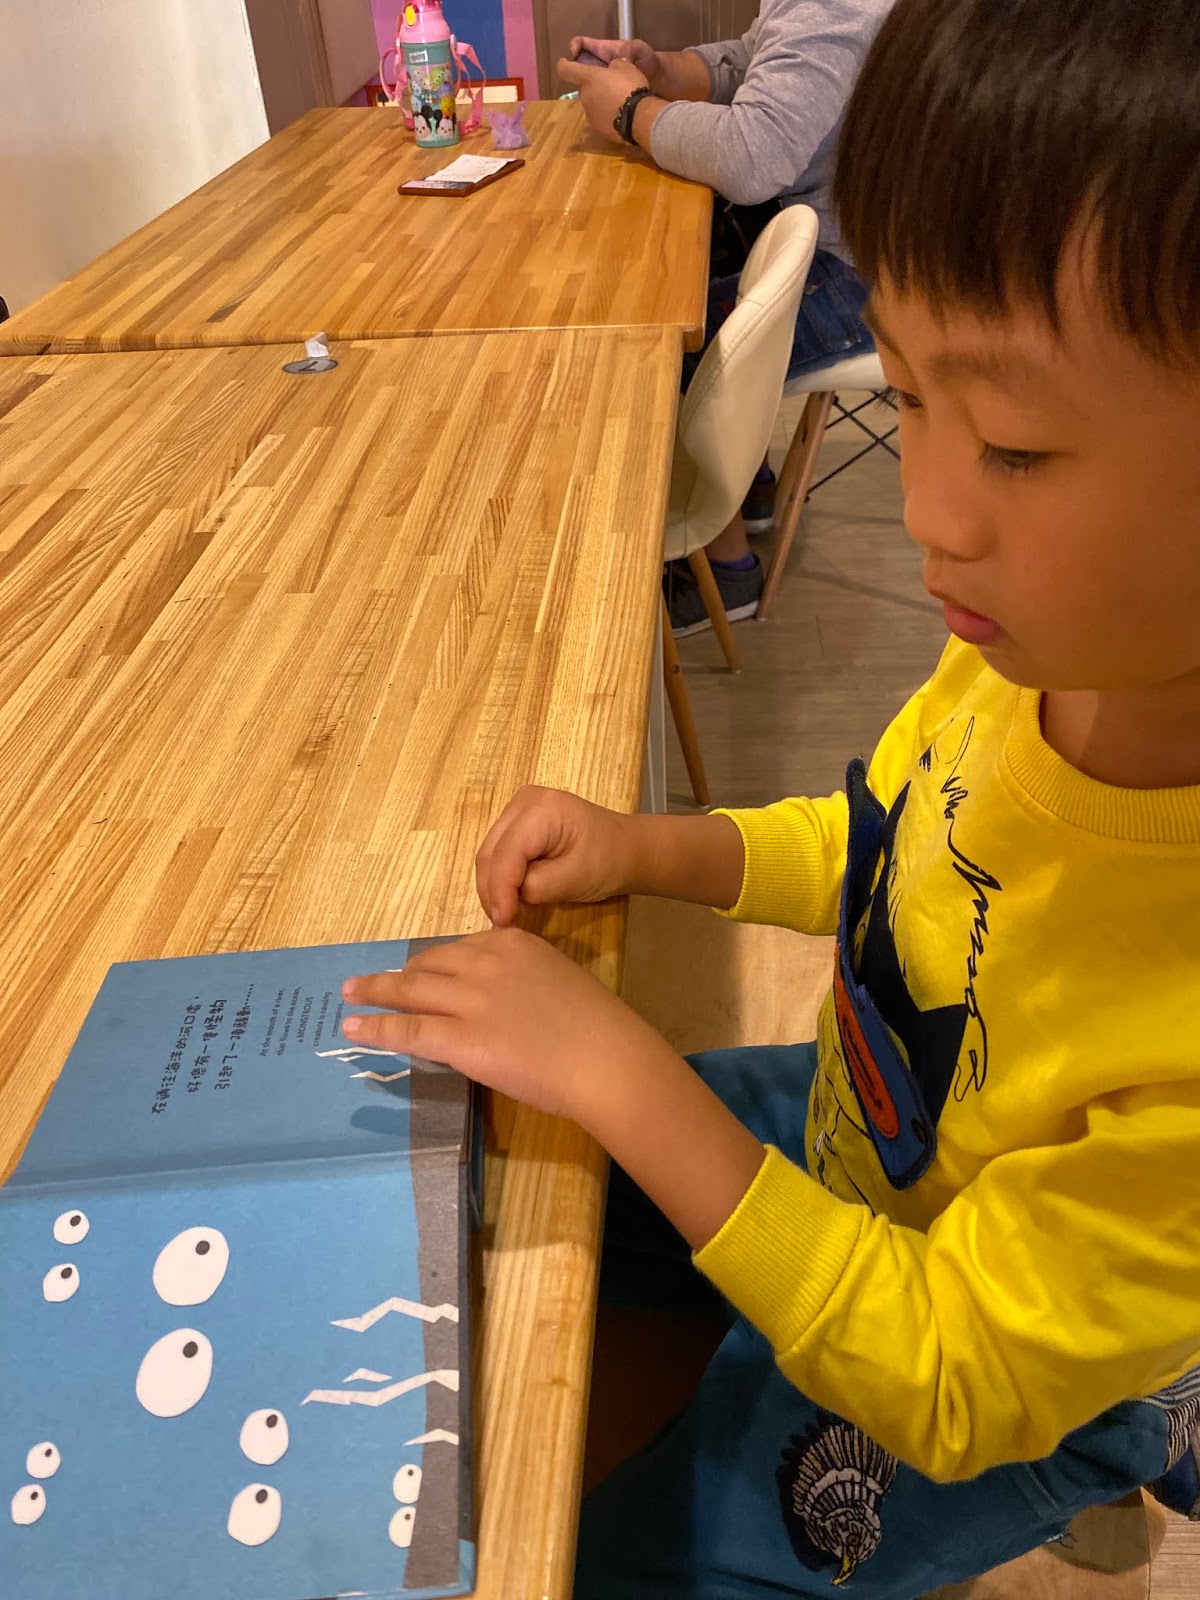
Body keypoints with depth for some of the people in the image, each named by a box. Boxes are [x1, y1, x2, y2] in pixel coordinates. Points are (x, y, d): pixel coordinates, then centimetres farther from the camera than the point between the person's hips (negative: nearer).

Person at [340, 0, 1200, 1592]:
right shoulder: (1050, 652, -21)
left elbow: (948, 1393, -28)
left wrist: (623, 1074, -34)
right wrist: (658, 849, -16)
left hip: (985, 1390, -5)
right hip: (854, 1124, 6)